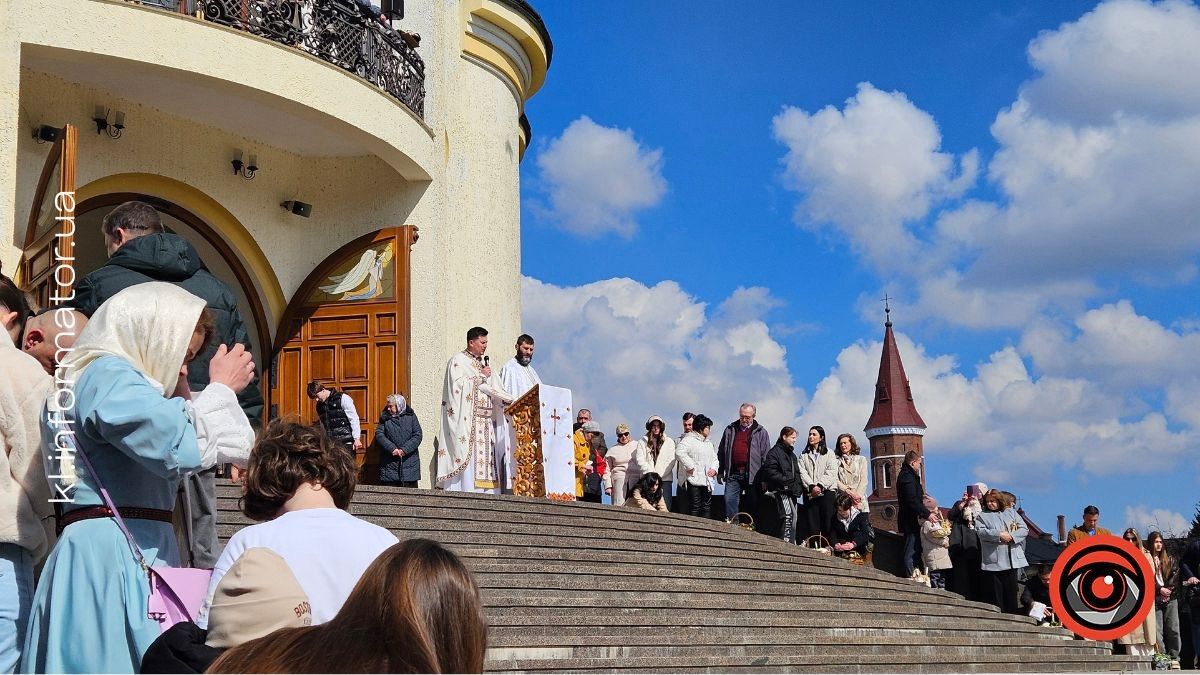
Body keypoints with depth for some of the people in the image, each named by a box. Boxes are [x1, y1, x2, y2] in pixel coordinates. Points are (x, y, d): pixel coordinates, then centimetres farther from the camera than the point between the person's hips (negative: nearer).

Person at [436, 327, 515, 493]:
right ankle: (466, 492, -18)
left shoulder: (484, 362, 23)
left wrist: (508, 399, -1)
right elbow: (459, 385, -13)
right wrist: (481, 377, -5)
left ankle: (487, 494, -4)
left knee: (487, 458, -1)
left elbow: (495, 388, 17)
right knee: (469, 458, -14)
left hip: (486, 420, 7)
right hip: (467, 419, -7)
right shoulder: (457, 361, 1)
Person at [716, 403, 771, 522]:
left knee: (752, 506, 2)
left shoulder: (760, 432, 5)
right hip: (733, 475, 2)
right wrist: (720, 471, 10)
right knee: (729, 501, -9)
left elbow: (766, 456, 1)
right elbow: (721, 452, 16)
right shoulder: (730, 430, 12)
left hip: (752, 476, -2)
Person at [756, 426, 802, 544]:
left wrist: (798, 487, 10)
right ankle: (786, 540, -23)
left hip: (792, 491, 9)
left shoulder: (792, 455, 23)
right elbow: (770, 471, -15)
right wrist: (786, 481, -19)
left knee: (793, 517, 8)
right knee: (788, 514, -21)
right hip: (780, 490, -9)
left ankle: (791, 542, 13)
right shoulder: (774, 452, -5)